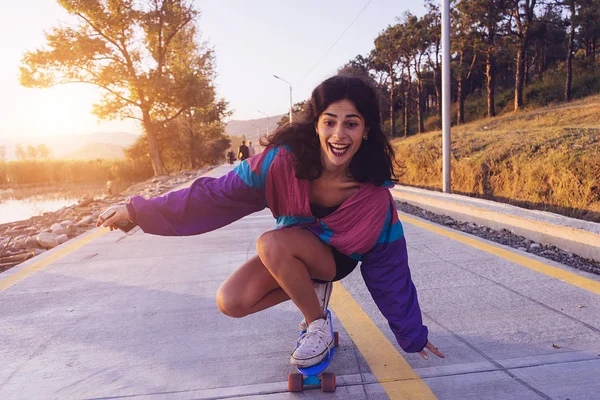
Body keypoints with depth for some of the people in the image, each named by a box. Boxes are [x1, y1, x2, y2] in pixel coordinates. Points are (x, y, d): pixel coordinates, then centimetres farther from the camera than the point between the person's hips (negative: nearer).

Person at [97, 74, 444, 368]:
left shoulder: (374, 195, -28)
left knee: (271, 243, -33)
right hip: (288, 252, 3)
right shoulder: (285, 158, -27)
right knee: (231, 302, -17)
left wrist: (413, 336, -6)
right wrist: (140, 210, -19)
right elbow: (217, 194, -20)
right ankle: (314, 290, 5)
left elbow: (390, 269, -17)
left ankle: (319, 327, -10)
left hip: (335, 255, -3)